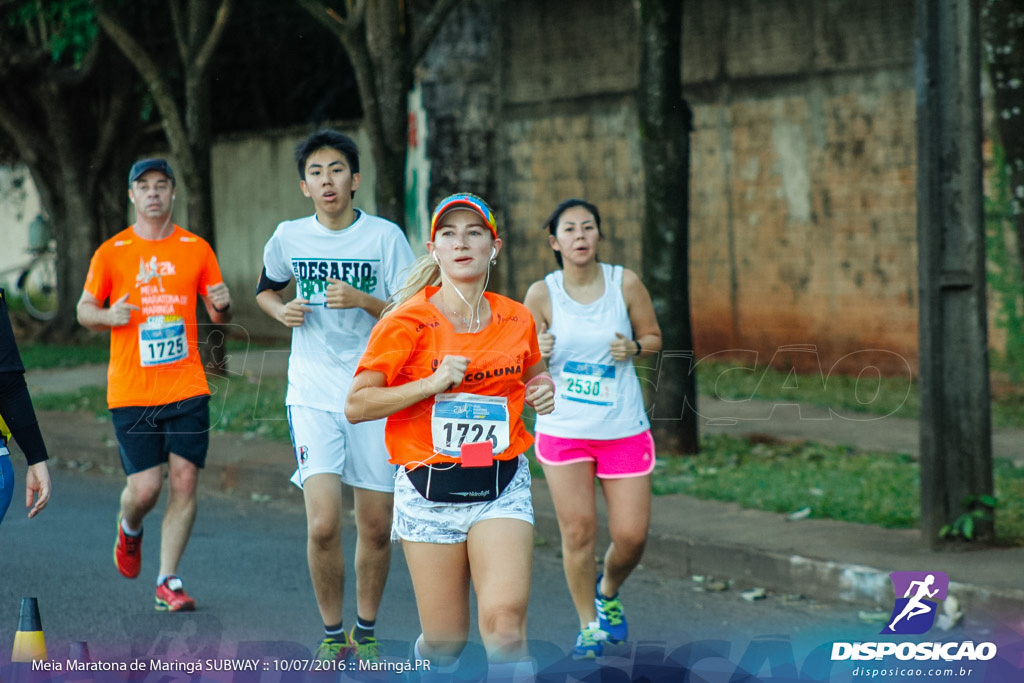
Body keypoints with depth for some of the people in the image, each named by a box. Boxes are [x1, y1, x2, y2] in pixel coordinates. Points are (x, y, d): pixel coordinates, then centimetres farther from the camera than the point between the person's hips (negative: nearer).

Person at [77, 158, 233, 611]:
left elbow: (219, 316, 12)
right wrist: (108, 316, -13)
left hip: (187, 387, 2)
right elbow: (84, 310, 9)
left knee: (184, 481, -5)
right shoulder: (111, 253, 2)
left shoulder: (196, 250, 6)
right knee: (145, 487, -5)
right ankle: (129, 529, 30)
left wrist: (222, 306, -12)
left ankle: (167, 581, 3)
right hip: (131, 391, -1)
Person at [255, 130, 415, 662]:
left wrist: (363, 300, -19)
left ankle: (365, 632, 26)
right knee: (322, 525, -13)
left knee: (376, 527, 6)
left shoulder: (385, 236, -4)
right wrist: (282, 312, 0)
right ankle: (331, 634, 7)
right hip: (312, 395, 0)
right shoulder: (289, 238, 3)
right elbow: (266, 289, 22)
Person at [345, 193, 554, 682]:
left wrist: (543, 390, 3)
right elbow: (356, 405, -8)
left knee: (504, 619, -19)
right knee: (445, 640, 4)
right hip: (430, 493, -2)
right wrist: (432, 383, -17)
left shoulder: (517, 320, 6)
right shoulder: (409, 321, -7)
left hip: (502, 488, 2)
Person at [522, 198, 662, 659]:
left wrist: (633, 348, -14)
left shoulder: (625, 283, -4)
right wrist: (537, 354, -19)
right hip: (562, 429, -1)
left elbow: (653, 338, 8)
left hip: (624, 428, 1)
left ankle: (608, 591, 33)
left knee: (631, 535, 0)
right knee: (578, 531, -4)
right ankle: (589, 626, 15)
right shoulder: (540, 295, -4)